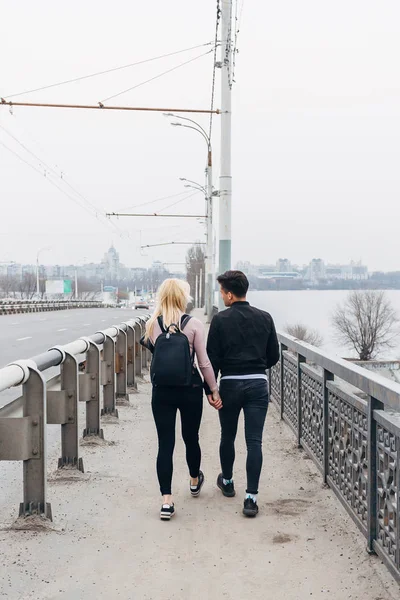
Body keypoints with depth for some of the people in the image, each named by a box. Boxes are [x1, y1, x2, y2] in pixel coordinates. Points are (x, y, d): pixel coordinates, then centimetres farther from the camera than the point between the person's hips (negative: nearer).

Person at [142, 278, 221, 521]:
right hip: (190, 390, -1)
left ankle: (167, 501, -2)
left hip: (162, 391, 1)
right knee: (191, 438, 19)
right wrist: (214, 390, 0)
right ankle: (195, 481, 43)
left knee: (165, 444, 3)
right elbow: (204, 362, -7)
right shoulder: (194, 324, -9)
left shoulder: (152, 325, -2)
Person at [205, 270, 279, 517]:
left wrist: (209, 389, 0)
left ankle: (227, 482, 37)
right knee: (254, 441, 0)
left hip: (230, 384, -1)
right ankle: (251, 497, -5)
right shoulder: (265, 318, 2)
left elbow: (212, 358, -7)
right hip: (258, 385, 1)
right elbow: (274, 356, 6)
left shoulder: (221, 320, -7)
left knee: (228, 437, 18)